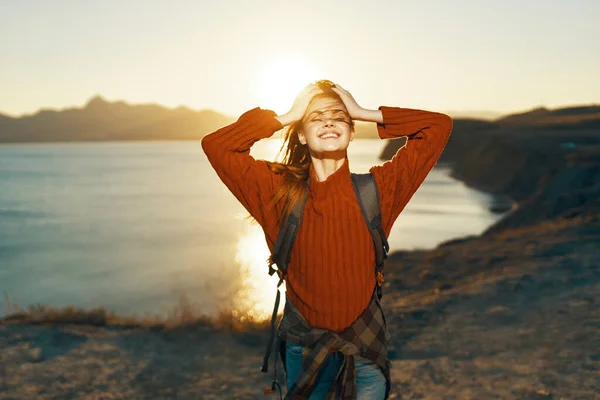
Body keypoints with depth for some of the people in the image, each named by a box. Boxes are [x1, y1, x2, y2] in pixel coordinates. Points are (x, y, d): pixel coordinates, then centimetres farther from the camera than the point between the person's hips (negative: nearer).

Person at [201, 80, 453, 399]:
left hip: (364, 346, 0)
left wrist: (365, 113, -8)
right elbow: (215, 145, -11)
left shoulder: (377, 188, -8)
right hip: (303, 347, 0)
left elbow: (439, 127, -7)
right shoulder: (280, 190, -7)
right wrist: (285, 118, -10)